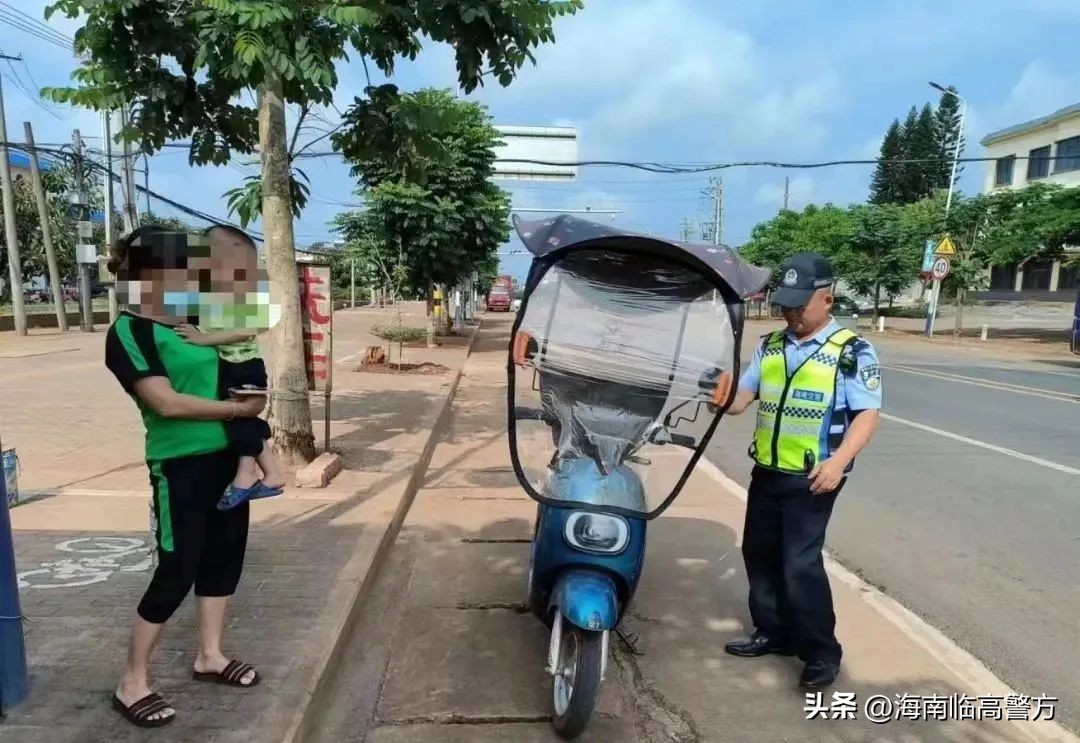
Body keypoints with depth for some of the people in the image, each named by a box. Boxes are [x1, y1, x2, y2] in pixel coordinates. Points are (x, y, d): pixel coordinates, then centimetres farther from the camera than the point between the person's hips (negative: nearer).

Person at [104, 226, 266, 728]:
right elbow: (168, 403, -21)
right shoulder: (128, 332, -12)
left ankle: (210, 656, 32)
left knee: (225, 554, 15)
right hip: (180, 466, -8)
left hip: (225, 456, 8)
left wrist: (250, 439, 6)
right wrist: (239, 409, -15)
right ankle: (132, 683, 18)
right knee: (176, 572, -1)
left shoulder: (190, 322, 9)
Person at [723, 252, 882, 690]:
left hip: (811, 478, -6)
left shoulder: (852, 351, -8)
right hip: (766, 471, 7)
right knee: (759, 553, 14)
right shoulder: (769, 346, 9)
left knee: (800, 563, -6)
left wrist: (839, 461, -25)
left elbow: (867, 414, -12)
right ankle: (773, 631, 31)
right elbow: (741, 399, 10)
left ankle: (822, 652, 12)